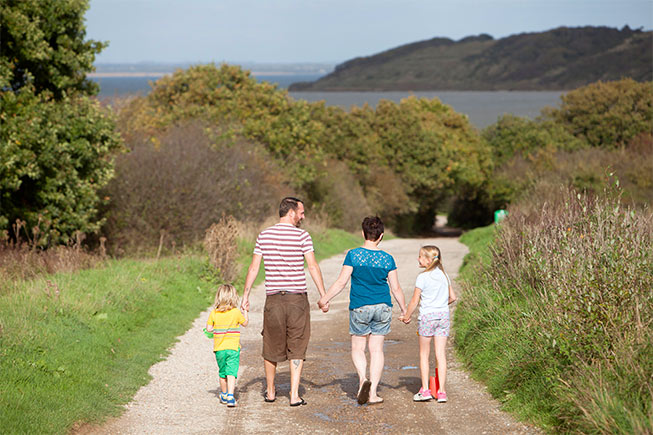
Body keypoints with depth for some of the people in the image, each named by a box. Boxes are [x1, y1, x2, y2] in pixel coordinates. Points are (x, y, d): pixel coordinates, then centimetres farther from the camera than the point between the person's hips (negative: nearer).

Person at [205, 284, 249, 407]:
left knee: (222, 373, 17)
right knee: (231, 372, -6)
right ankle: (230, 396, -21)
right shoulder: (236, 312, -8)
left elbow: (209, 329, -1)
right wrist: (245, 313, 26)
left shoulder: (214, 313, -4)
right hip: (233, 347, -3)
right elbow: (245, 323, 9)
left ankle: (224, 395, 32)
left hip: (219, 348, 3)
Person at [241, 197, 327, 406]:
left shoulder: (264, 236, 4)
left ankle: (270, 392, 27)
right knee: (297, 348, 5)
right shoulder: (302, 236, -5)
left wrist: (245, 296, 11)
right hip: (298, 298, -2)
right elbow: (313, 267, -6)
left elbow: (254, 267, 5)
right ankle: (294, 395, -1)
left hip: (273, 298, 2)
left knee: (271, 347, 14)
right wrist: (323, 296, 0)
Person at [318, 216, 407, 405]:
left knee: (358, 348, 10)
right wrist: (404, 311, 14)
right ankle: (372, 393, 4)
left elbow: (341, 282, -8)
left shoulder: (354, 255, -7)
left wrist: (324, 300, 1)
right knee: (376, 349, 7)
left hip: (359, 308, -2)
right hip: (383, 308, 2)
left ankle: (363, 379, -15)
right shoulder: (387, 259, -1)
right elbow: (396, 288, 3)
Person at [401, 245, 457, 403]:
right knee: (440, 354, 5)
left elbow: (415, 300, -8)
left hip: (427, 316, -5)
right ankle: (441, 391, 3)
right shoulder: (444, 275, 7)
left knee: (424, 354, 6)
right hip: (443, 316, 5)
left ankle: (425, 390, 4)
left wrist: (407, 316, 4)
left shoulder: (423, 277, -10)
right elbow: (452, 297, 12)